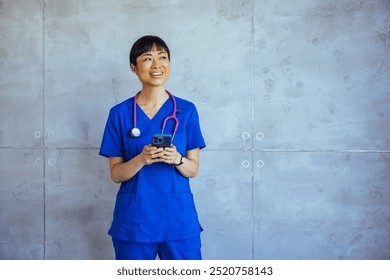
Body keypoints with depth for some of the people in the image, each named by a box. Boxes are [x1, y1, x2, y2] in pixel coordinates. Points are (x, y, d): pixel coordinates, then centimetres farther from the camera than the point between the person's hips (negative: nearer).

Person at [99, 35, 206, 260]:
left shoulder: (187, 110, 2)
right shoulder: (120, 113, 0)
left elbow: (194, 169, 3)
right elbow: (116, 174, 0)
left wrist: (177, 159, -18)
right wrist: (141, 159, -19)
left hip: (179, 218, 1)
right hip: (134, 220, 0)